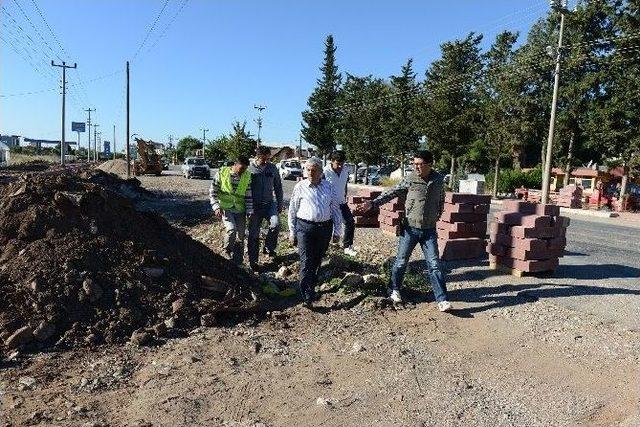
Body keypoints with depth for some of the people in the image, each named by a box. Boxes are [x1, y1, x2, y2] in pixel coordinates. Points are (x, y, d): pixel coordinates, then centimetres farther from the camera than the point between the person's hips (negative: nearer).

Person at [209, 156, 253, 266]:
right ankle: (228, 252, 2)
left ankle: (238, 263, 19)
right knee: (231, 229, -26)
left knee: (240, 237, 4)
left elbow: (249, 196, 2)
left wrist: (250, 212, -5)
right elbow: (213, 192, -2)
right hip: (225, 208, -3)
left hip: (240, 210, 3)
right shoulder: (221, 173, -7)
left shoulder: (247, 177, -2)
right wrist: (216, 207, -13)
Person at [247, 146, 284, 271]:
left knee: (275, 223, -24)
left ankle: (269, 247, 2)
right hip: (254, 205, -2)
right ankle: (253, 261, 19)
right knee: (254, 235, 3)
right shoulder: (249, 169, -8)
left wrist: (279, 204, 9)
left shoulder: (272, 168, 1)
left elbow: (278, 187, 11)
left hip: (269, 203, 2)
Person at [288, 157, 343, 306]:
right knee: (306, 262, -10)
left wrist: (337, 231, 8)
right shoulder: (300, 187, 1)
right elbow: (292, 210, 5)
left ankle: (312, 287, 33)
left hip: (325, 228, 3)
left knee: (317, 261, 13)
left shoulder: (328, 187, 7)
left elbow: (335, 210, 11)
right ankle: (308, 297, -10)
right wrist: (292, 232, 3)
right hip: (305, 227, -3)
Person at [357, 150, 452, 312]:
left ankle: (442, 300, 5)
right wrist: (372, 204, -18)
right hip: (410, 228, -1)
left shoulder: (438, 180, -2)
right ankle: (394, 290, 30)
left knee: (434, 265, 0)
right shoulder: (410, 179, -9)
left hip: (429, 230, 1)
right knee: (401, 261, 9)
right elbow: (391, 193, -8)